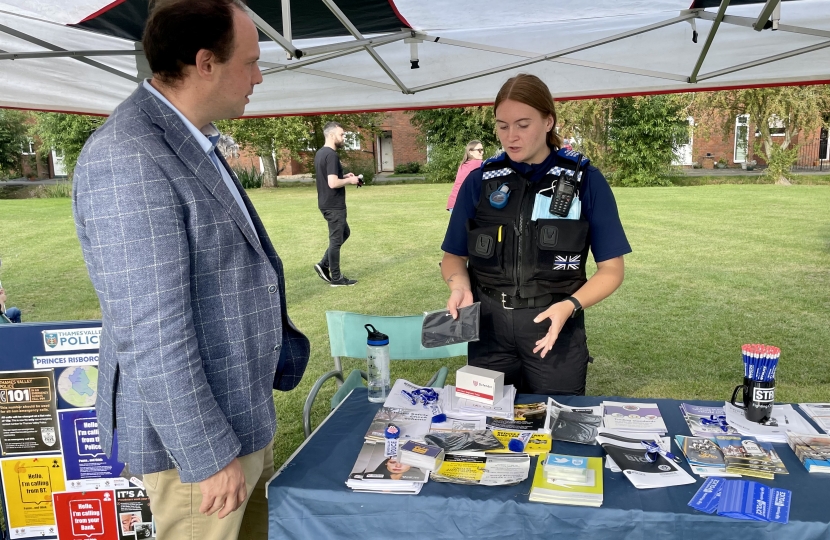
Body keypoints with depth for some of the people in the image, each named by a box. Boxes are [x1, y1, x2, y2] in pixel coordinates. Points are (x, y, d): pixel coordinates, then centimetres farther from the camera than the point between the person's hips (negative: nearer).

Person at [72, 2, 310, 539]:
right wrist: (209, 456, -20)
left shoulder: (191, 142, 7)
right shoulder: (127, 160, -24)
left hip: (244, 411, 9)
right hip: (194, 431, -9)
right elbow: (150, 335, -26)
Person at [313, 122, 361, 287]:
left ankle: (324, 265, 19)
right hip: (334, 205, -10)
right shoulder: (331, 155, -20)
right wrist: (350, 180, -11)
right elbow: (333, 183, -27)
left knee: (344, 233, 22)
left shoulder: (320, 153, 11)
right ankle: (336, 278, 10)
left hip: (327, 204, 10)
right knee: (336, 240, 0)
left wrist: (344, 176, 12)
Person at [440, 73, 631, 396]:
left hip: (555, 330, -1)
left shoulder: (585, 181, -5)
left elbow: (611, 269, -3)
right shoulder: (479, 181, 2)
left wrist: (569, 306, -19)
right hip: (487, 329, 2)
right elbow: (454, 256, 8)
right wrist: (460, 287, -13)